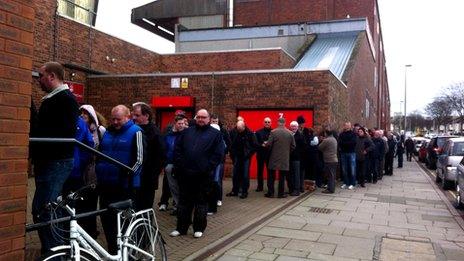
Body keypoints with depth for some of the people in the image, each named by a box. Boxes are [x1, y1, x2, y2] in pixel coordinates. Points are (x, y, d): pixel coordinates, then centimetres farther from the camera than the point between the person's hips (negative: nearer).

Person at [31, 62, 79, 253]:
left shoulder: (66, 99, -12)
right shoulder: (49, 99, 19)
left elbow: (66, 131, -23)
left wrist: (36, 134, -22)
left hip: (57, 162, -10)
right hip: (47, 161, 10)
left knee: (42, 211, -12)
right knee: (47, 209, 17)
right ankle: (51, 250, 28)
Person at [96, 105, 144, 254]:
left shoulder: (135, 132, -5)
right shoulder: (107, 132, 14)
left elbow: (139, 159, -10)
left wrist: (129, 174, -17)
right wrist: (98, 172, 14)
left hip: (125, 186, -6)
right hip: (106, 184, 7)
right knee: (107, 218, 12)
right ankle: (112, 250, 27)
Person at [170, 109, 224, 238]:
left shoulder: (215, 134, 2)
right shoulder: (187, 132, 12)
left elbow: (218, 154, -5)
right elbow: (177, 149, 9)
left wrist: (207, 168, -11)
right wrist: (179, 165, -2)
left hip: (203, 175, -3)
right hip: (185, 174, 3)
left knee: (201, 202, 7)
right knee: (184, 202, 10)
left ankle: (199, 229, 18)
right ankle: (181, 228, 20)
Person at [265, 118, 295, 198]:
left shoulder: (273, 132, -11)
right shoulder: (289, 133, -2)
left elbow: (268, 144, -12)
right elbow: (293, 146, 3)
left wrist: (266, 144, 10)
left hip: (274, 157, -2)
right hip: (285, 158, 2)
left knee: (271, 176, 9)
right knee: (282, 176, 8)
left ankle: (270, 193, 11)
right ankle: (281, 193, 10)